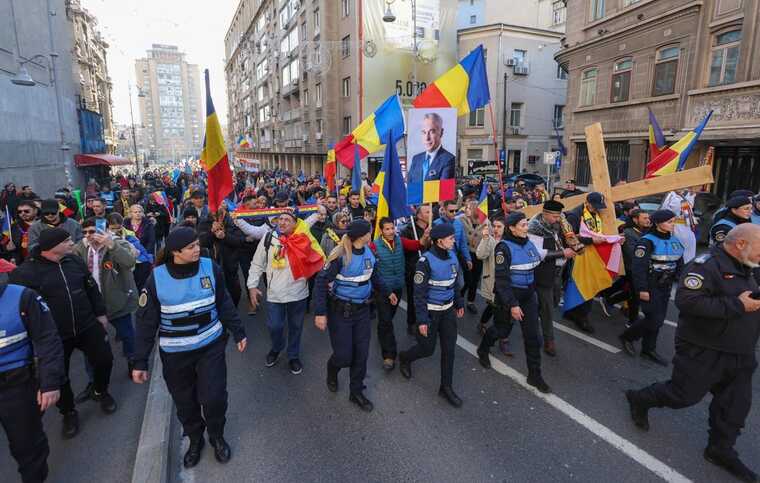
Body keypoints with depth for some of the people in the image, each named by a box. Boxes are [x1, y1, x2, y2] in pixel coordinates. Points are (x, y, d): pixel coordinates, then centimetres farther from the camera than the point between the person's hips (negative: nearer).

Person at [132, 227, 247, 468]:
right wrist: (140, 362, -5)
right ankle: (195, 440, 42)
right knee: (185, 402, 14)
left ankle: (217, 437, 30)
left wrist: (238, 332, 5)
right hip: (175, 353, 0)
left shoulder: (210, 268, -11)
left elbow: (224, 304, 1)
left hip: (211, 345, 0)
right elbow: (146, 322, -7)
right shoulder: (157, 278, -14)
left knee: (214, 397, -2)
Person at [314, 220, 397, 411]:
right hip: (341, 310, -5)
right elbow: (321, 282, -20)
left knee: (361, 353, 9)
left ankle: (356, 392, 28)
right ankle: (332, 369, 38)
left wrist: (387, 292, 21)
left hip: (362, 309, 6)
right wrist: (320, 313, -25)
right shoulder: (340, 256, -21)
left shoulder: (368, 252, -2)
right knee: (344, 355, 1)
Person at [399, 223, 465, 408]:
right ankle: (404, 357, 39)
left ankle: (446, 387, 23)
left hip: (448, 310, 6)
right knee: (427, 349, 7)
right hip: (431, 311, -6)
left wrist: (459, 303, 19)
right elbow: (419, 293, -18)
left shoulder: (452, 256, -1)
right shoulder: (426, 260, -21)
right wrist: (422, 320, -18)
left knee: (449, 349, 8)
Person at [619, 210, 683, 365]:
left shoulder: (674, 241, 6)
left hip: (665, 286, 7)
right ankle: (627, 336, 13)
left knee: (658, 319, 11)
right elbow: (638, 267, -20)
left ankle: (649, 349, 25)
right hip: (650, 286, -7)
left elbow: (679, 264, 15)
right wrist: (642, 289, -22)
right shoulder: (647, 241, -16)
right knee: (655, 319, -7)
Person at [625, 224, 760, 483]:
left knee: (736, 404, 14)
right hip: (703, 351, -9)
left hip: (739, 355, 9)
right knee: (684, 395, 4)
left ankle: (720, 449, 31)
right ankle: (639, 399, 28)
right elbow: (687, 301, -33)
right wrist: (737, 306, -28)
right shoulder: (707, 264, -21)